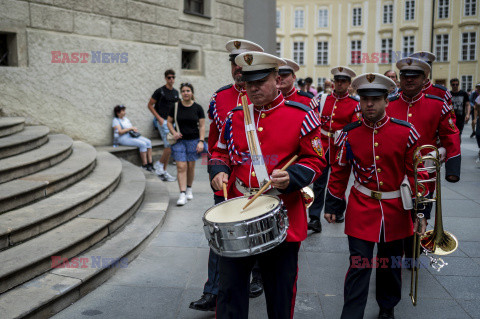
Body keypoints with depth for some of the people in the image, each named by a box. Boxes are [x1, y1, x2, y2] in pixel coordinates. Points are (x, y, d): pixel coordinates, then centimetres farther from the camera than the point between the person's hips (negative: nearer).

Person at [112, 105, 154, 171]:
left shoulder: (126, 119, 22)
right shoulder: (116, 120, -1)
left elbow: (132, 128, 24)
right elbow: (120, 132, -15)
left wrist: (134, 129, 0)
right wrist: (130, 128, -13)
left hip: (132, 135, 8)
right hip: (123, 138, -8)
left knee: (148, 142, -17)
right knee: (142, 144, -28)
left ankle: (150, 163, -20)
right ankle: (144, 165, -23)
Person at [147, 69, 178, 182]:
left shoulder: (176, 92, 13)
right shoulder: (160, 91, -6)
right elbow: (150, 105, -4)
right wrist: (159, 118, -12)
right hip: (162, 121, -7)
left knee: (168, 147, 7)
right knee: (170, 145, -18)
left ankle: (163, 172, 14)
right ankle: (159, 164, 3)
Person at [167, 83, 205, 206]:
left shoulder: (197, 108, 0)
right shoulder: (175, 107, 1)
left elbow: (202, 126, 0)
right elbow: (169, 122, 10)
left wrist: (201, 141, -9)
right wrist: (174, 132, -8)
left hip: (193, 140, 0)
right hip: (179, 140, 0)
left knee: (191, 166, 8)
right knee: (181, 167, -8)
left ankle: (189, 189, 29)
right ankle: (182, 194, -8)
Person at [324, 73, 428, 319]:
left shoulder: (405, 132, -7)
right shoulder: (349, 134, -5)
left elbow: (416, 173, -2)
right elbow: (339, 172, 4)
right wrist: (333, 205, 5)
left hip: (395, 209, 1)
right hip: (361, 208, -1)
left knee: (391, 264, 17)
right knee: (359, 266, -3)